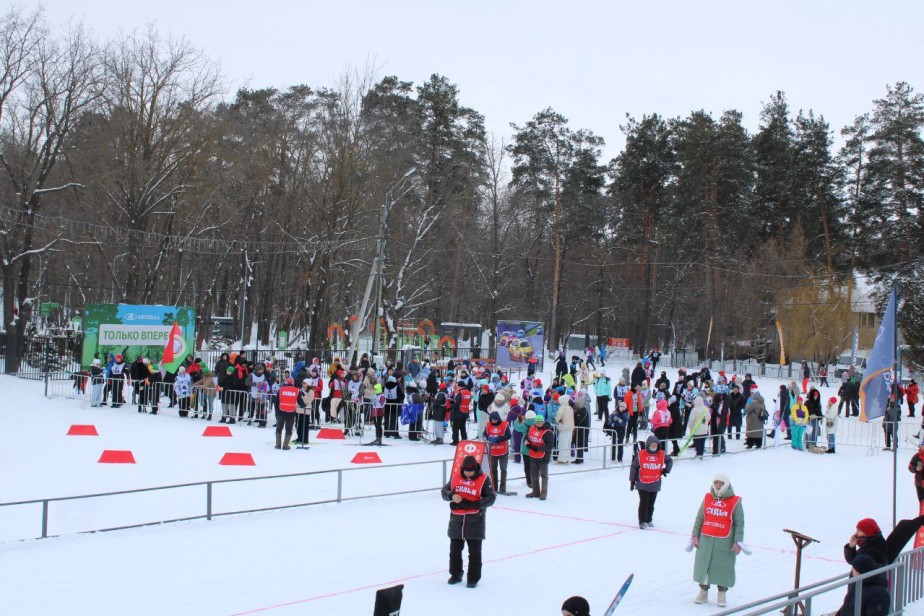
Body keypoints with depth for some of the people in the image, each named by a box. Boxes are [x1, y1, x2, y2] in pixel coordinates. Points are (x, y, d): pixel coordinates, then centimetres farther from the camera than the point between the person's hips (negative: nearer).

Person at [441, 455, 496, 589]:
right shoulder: (456, 478, 2)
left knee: (474, 552, 4)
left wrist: (472, 504, -23)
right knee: (455, 549, 14)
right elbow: (445, 491, 7)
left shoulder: (484, 479, -8)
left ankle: (473, 578, 15)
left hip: (475, 521, -4)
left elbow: (491, 498, -13)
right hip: (456, 519, 4)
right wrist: (452, 496, -16)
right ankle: (455, 574, 31)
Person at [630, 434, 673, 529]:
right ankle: (642, 522, -4)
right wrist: (632, 480, -1)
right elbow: (634, 467, -1)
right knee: (643, 503, -7)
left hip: (655, 484, 3)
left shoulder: (662, 455, 1)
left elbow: (670, 461, 21)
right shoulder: (641, 454, -8)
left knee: (651, 504, 12)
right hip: (642, 484, -3)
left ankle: (648, 520, 26)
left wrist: (666, 470, 5)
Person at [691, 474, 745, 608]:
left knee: (723, 567, 2)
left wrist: (738, 541, -8)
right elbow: (699, 518, 12)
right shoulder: (707, 498, 7)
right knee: (703, 564, 7)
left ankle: (722, 595, 17)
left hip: (725, 542, -3)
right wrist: (695, 535, 8)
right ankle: (703, 592, 21)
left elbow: (739, 524, -2)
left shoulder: (735, 502, -3)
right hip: (706, 540, 3)